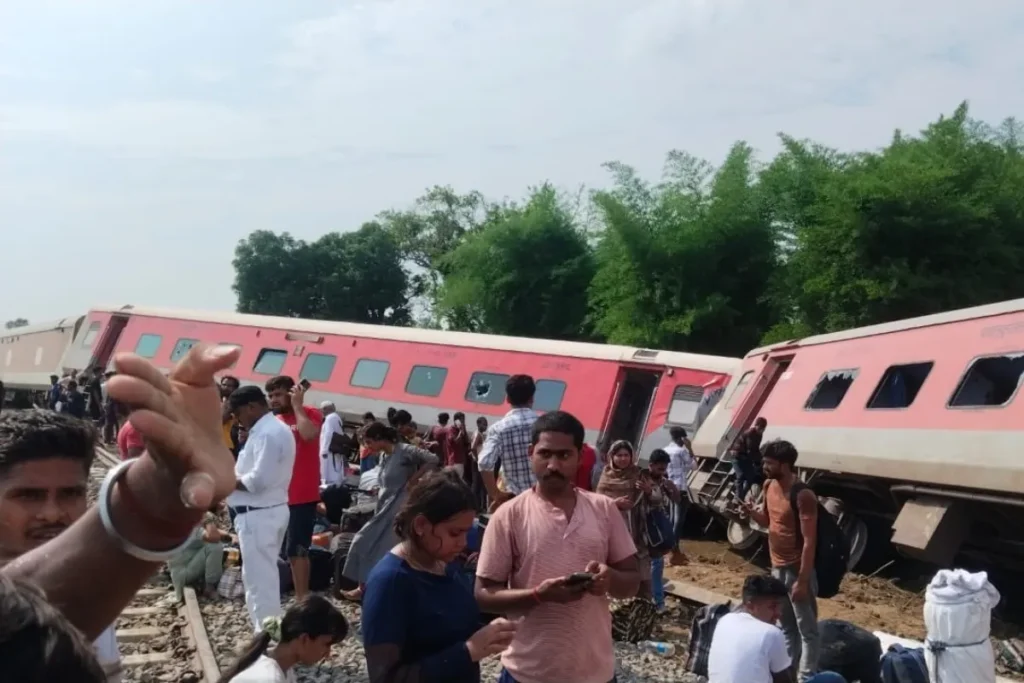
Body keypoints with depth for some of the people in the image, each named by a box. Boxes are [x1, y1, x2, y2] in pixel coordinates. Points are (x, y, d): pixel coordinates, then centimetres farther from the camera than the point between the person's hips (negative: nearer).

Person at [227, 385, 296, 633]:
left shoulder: (267, 433, -20)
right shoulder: (274, 429, 13)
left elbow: (258, 480, -25)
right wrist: (232, 474, 5)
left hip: (259, 515, -11)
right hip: (269, 511, 11)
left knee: (259, 579, -3)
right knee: (263, 576, 18)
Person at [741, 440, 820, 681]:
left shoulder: (803, 495, -22)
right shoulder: (769, 486, 3)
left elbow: (809, 541, -21)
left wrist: (802, 580, -21)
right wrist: (751, 512, -5)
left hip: (797, 571, -8)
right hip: (777, 568, 8)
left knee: (806, 629, 4)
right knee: (785, 626, 20)